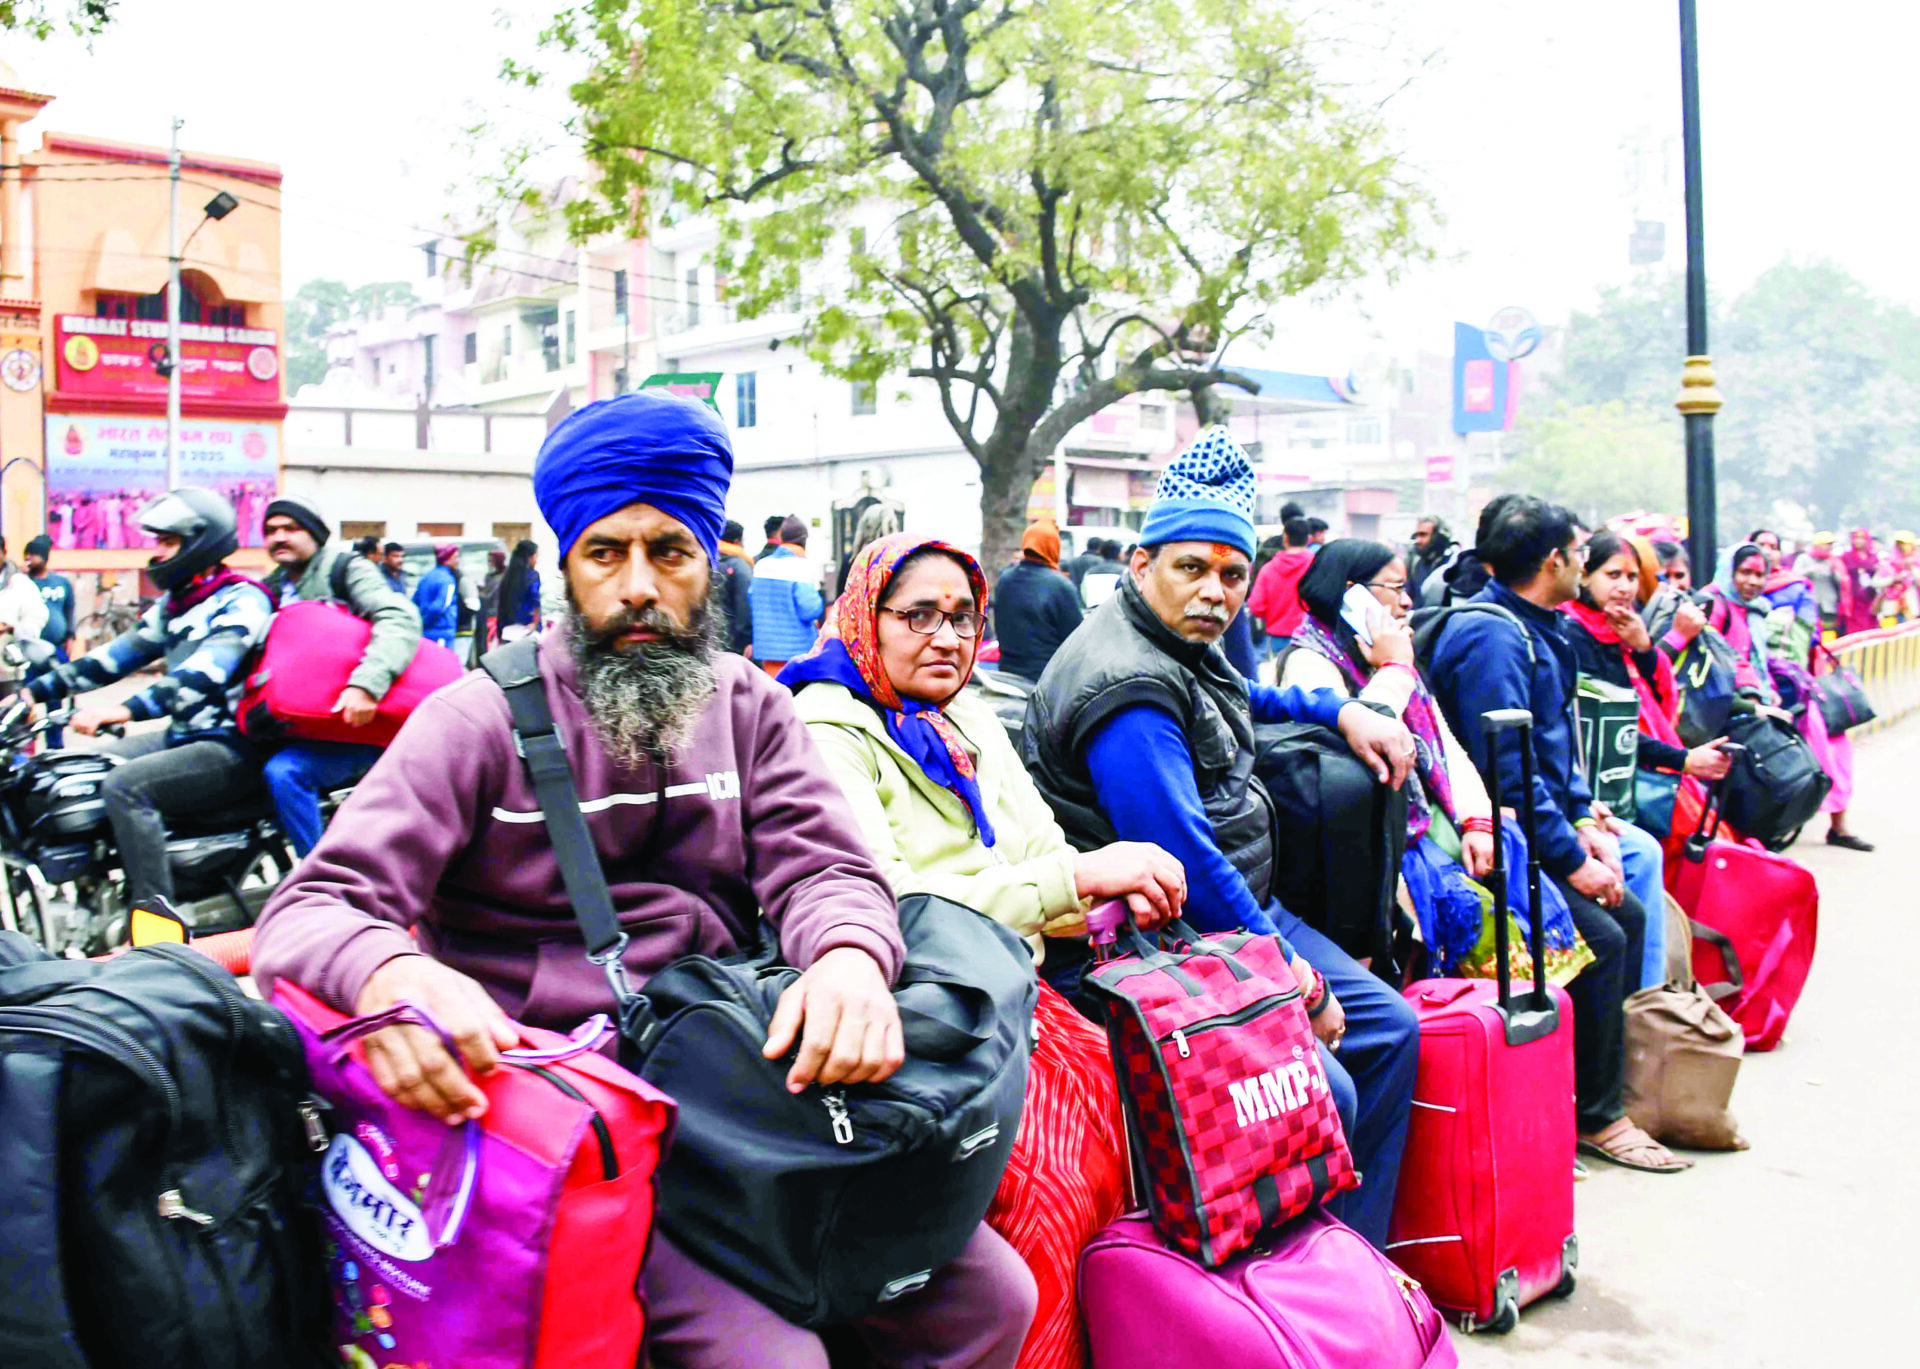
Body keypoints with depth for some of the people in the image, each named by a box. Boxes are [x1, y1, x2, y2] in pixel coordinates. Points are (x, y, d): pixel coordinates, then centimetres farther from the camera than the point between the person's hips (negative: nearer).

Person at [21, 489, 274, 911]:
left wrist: (126, 710, -38)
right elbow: (119, 654, 21)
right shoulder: (172, 605, 17)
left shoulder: (242, 600, -13)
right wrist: (38, 690, 14)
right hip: (183, 734, 10)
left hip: (232, 746, -10)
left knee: (124, 786, -27)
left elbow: (205, 673, -28)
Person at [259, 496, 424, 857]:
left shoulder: (344, 568, -3)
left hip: (355, 722, -8)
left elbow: (399, 619, -20)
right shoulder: (272, 589, 20)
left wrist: (367, 682, -35)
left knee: (283, 770, -28)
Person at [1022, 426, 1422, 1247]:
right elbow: (1188, 865, -26)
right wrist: (1295, 981, -17)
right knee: (1319, 1092, -23)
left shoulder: (1184, 647, 10)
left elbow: (1238, 698, 37)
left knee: (1390, 1028, 12)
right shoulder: (1127, 691, -22)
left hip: (1239, 915, 11)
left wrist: (1342, 710, 24)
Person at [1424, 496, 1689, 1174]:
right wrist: (1571, 860, -19)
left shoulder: (1538, 630, 14)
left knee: (1629, 916, 6)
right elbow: (1507, 771, -24)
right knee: (1600, 937, -17)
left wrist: (1584, 816, 7)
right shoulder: (1493, 638, -19)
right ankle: (1595, 1116, -3)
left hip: (1536, 829, 10)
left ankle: (1606, 1079, 17)